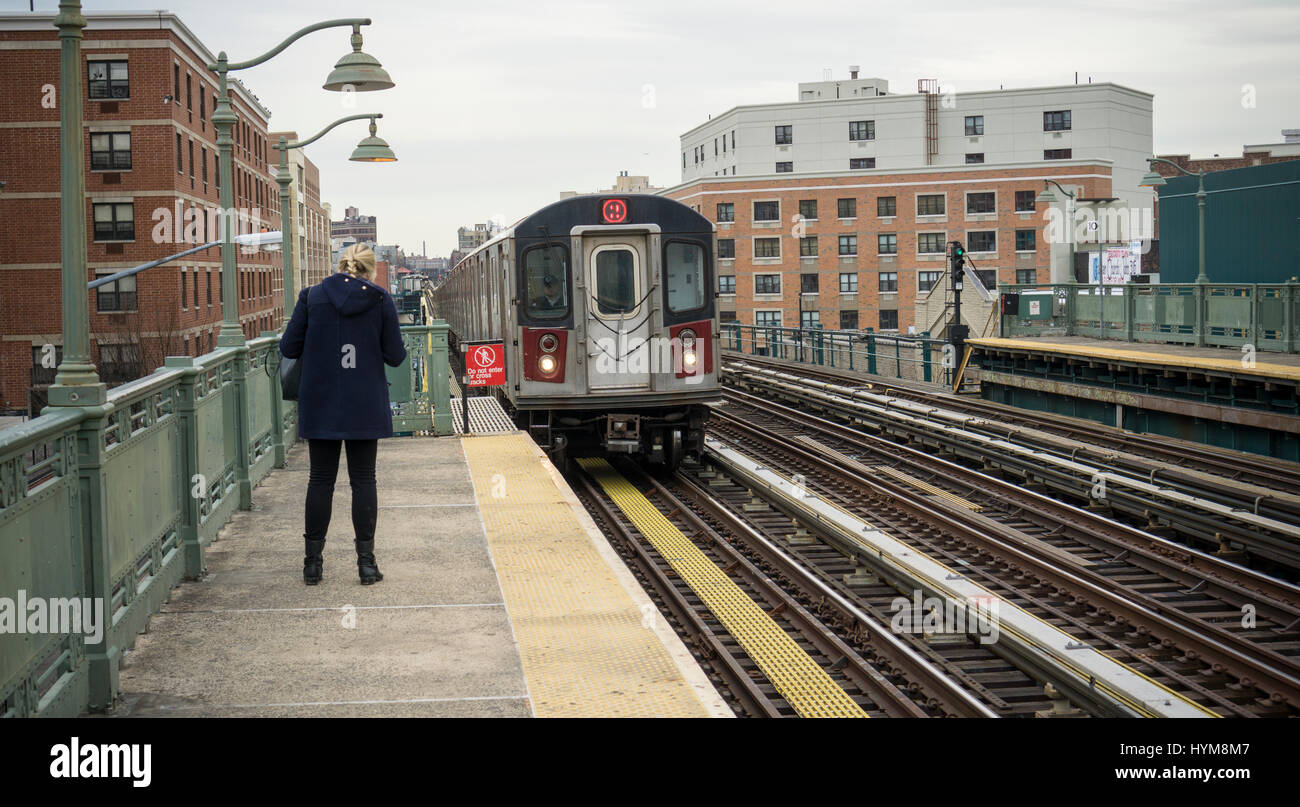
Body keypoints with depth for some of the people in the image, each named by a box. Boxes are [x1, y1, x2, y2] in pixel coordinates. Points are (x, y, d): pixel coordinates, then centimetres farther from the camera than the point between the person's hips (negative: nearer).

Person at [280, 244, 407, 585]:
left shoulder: (312, 296, -3)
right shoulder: (381, 300, -4)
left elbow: (289, 347, -1)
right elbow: (395, 355, -3)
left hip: (320, 405, 1)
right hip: (365, 406, -1)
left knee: (320, 480, 9)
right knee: (363, 480, 7)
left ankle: (313, 561, 12)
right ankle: (366, 561, 6)